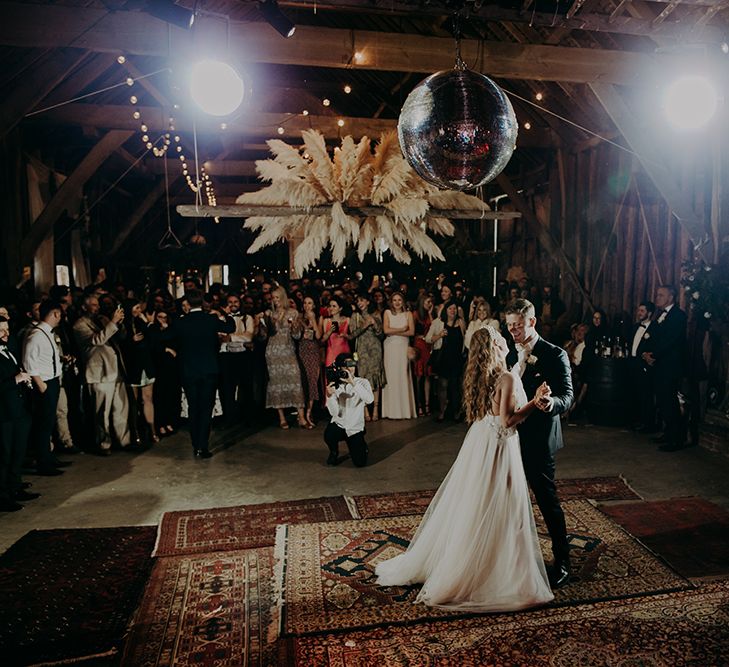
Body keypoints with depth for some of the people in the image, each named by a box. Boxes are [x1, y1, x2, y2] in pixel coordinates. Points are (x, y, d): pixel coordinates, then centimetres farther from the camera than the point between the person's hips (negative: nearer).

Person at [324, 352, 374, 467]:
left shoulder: (363, 382, -5)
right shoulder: (335, 385, -4)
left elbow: (369, 399, -27)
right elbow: (334, 412, -12)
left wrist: (353, 383, -35)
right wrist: (329, 395, -29)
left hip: (355, 427, 0)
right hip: (339, 424, 1)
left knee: (360, 463, -14)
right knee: (328, 436, -34)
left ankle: (361, 446, 23)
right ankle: (334, 452, 3)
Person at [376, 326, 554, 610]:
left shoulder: (478, 376, 5)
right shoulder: (508, 378, -18)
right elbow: (507, 421, -21)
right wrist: (535, 402, -17)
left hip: (479, 442, 8)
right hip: (498, 447, -8)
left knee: (466, 511, 19)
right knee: (494, 516, 5)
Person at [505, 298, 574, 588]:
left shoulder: (555, 355, -11)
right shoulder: (512, 355, 10)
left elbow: (567, 395, -20)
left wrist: (551, 403, -39)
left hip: (538, 442, -7)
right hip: (512, 437, 7)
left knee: (548, 502, 3)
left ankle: (562, 562, 20)